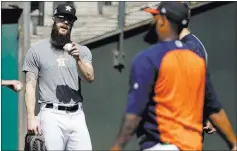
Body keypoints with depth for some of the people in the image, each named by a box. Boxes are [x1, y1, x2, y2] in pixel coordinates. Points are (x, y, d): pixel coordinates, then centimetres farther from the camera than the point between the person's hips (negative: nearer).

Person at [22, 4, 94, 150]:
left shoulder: (82, 50, 12)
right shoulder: (37, 50, 5)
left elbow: (90, 78, -2)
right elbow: (30, 86, 2)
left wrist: (78, 59, -20)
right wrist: (31, 118, -8)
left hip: (77, 116, 3)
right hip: (52, 116, -3)